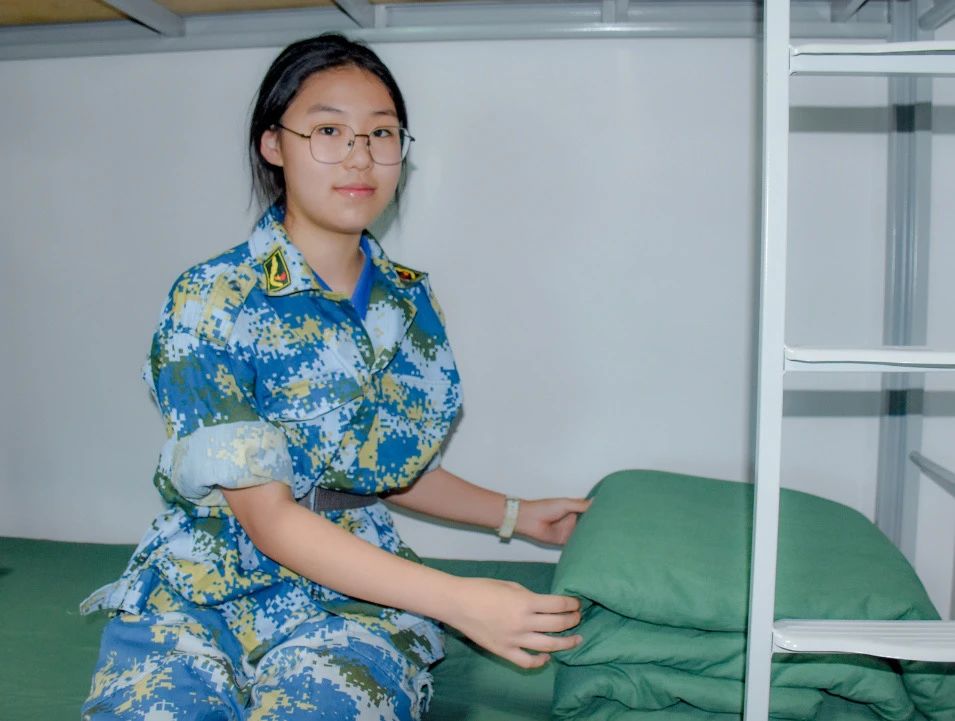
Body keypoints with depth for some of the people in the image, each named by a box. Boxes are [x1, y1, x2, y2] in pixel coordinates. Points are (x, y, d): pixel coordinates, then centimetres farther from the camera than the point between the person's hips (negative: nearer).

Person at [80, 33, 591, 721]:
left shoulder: (410, 303, 4)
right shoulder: (209, 302, -12)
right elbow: (266, 517, -17)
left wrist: (516, 515, 16)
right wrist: (458, 600, -24)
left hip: (355, 594, 3)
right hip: (199, 592, -2)